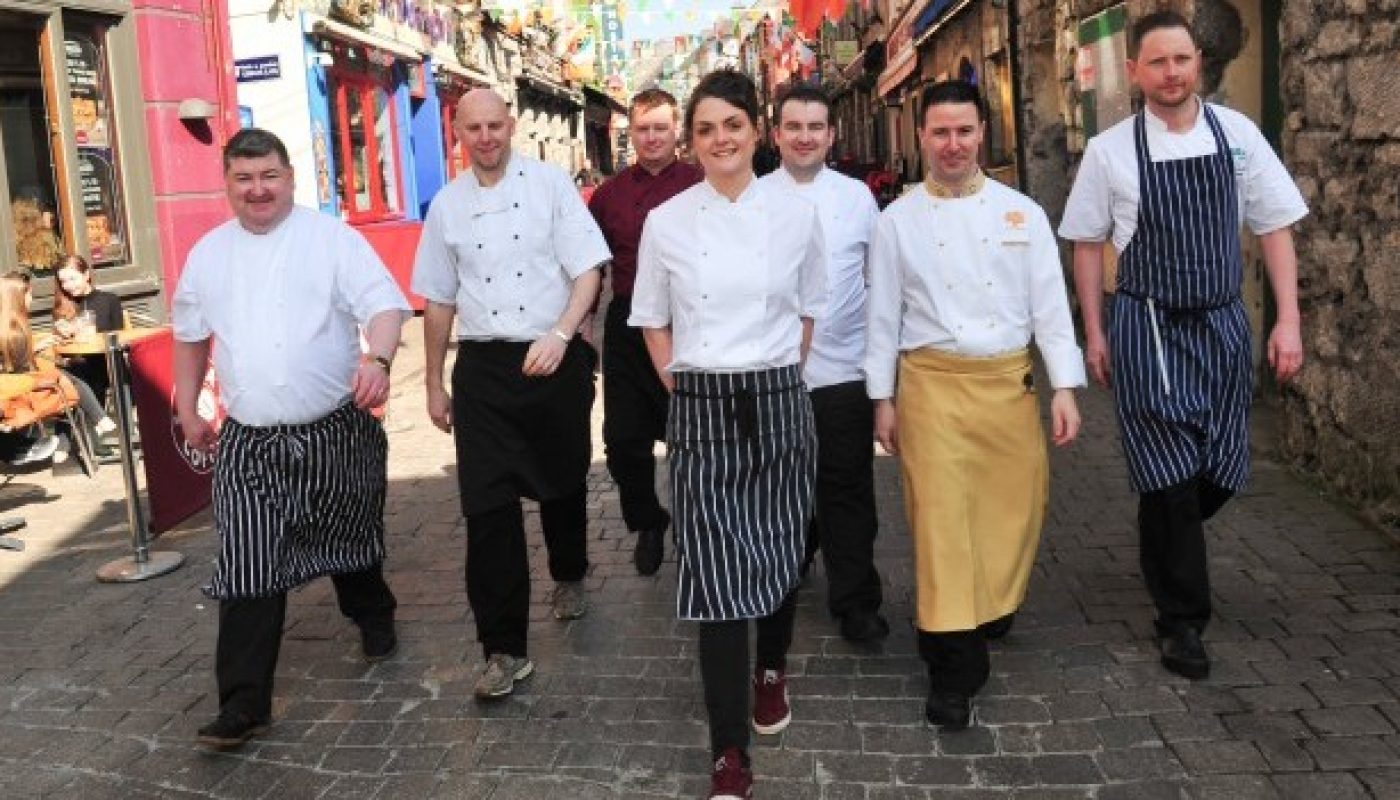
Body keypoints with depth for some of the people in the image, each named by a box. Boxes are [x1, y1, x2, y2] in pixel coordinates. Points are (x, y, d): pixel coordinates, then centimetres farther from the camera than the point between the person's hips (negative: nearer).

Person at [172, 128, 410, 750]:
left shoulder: (332, 237, -4)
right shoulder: (208, 253, 9)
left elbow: (383, 303, -14)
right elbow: (191, 334, 20)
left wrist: (378, 359, -33)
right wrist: (187, 411, 19)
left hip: (337, 434, -2)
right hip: (247, 442, 2)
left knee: (350, 541, 18)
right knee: (247, 573, -4)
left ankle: (374, 619, 47)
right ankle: (243, 704, 3)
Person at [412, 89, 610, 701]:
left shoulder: (550, 184, -1)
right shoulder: (447, 205, 7)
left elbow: (588, 270, -5)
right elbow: (439, 300, 13)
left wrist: (560, 335, -20)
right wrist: (434, 385, 14)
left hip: (554, 358, -1)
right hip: (483, 367, 1)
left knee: (562, 484, 16)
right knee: (487, 504, -5)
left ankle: (568, 577, 47)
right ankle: (505, 649, 3)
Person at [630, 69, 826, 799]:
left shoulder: (796, 215, 0)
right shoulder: (665, 222, -1)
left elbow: (807, 312, 11)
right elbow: (653, 323, 8)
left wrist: (772, 380, 9)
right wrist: (689, 394, 2)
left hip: (779, 405, 1)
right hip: (701, 411, -1)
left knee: (779, 552, 12)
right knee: (714, 570, -5)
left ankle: (771, 671, 43)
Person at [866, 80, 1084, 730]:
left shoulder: (1022, 212, 5)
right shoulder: (898, 220, 3)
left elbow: (1049, 304, 5)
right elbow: (884, 315, 5)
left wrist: (1064, 388, 0)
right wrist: (883, 398, 4)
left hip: (1009, 380, 2)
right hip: (932, 383, -2)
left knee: (1015, 507, 8)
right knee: (942, 517, -5)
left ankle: (993, 610, 38)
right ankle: (954, 667, 3)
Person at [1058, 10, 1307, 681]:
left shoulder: (1237, 134, 0)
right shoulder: (1109, 150, -5)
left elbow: (1275, 228, 4)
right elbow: (1088, 244, 4)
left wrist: (1288, 321, -2)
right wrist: (1094, 333, 1)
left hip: (1222, 324, 3)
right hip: (1147, 327, -3)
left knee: (1221, 472, 9)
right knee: (1171, 475, -3)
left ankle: (1164, 546, 41)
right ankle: (1181, 619, 14)